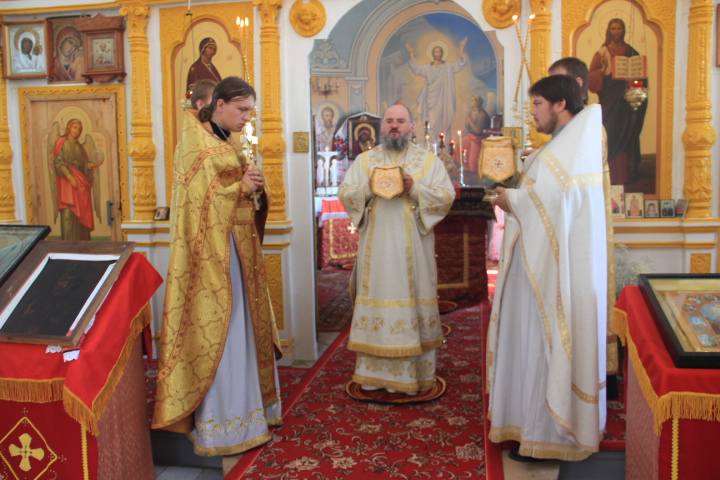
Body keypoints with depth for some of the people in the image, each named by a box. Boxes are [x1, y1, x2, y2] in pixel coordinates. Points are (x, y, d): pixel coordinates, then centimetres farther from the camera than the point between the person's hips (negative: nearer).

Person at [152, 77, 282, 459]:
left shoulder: (226, 143, 14)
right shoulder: (196, 144, -12)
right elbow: (199, 199, -18)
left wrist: (253, 184, -3)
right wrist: (242, 186, -14)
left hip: (237, 245, 9)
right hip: (212, 248, -9)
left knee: (241, 325, 13)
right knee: (218, 331, -3)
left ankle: (244, 405, 25)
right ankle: (219, 425, 8)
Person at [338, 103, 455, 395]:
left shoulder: (429, 160, 9)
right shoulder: (364, 160, 14)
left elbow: (447, 196, 0)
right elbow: (345, 194, 6)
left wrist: (416, 189, -15)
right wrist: (369, 187, -12)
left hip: (414, 249, -1)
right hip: (376, 248, 1)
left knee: (413, 303, 0)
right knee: (376, 302, 2)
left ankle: (416, 374, 10)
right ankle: (375, 373, 12)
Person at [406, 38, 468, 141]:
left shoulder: (449, 66, 9)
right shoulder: (427, 68, 10)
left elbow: (461, 63, -2)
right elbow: (416, 69, -3)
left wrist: (462, 47, -11)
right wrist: (412, 53, -11)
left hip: (444, 98, 0)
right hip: (431, 98, 0)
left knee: (443, 120, -3)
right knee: (432, 120, -5)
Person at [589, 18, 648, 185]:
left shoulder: (632, 53, 11)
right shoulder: (602, 53, 5)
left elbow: (641, 77, 14)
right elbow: (592, 78, -2)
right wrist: (602, 70, -19)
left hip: (627, 103, 2)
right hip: (609, 104, -2)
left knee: (626, 138, 2)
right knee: (609, 138, -6)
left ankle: (623, 179, 7)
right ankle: (608, 180, -1)